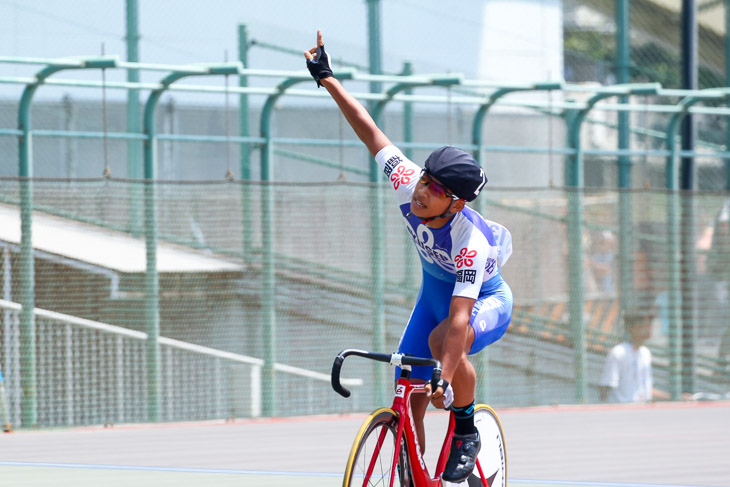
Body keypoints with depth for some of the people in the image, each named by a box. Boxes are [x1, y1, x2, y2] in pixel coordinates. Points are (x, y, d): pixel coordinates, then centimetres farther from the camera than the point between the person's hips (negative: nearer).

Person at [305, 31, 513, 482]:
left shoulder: (471, 241, -40)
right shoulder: (408, 185, -26)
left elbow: (460, 319, -46)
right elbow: (369, 129, -17)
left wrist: (445, 381, -53)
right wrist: (327, 79, -15)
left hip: (486, 302, -6)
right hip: (434, 295, 6)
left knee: (444, 340, -37)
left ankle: (467, 433, -14)